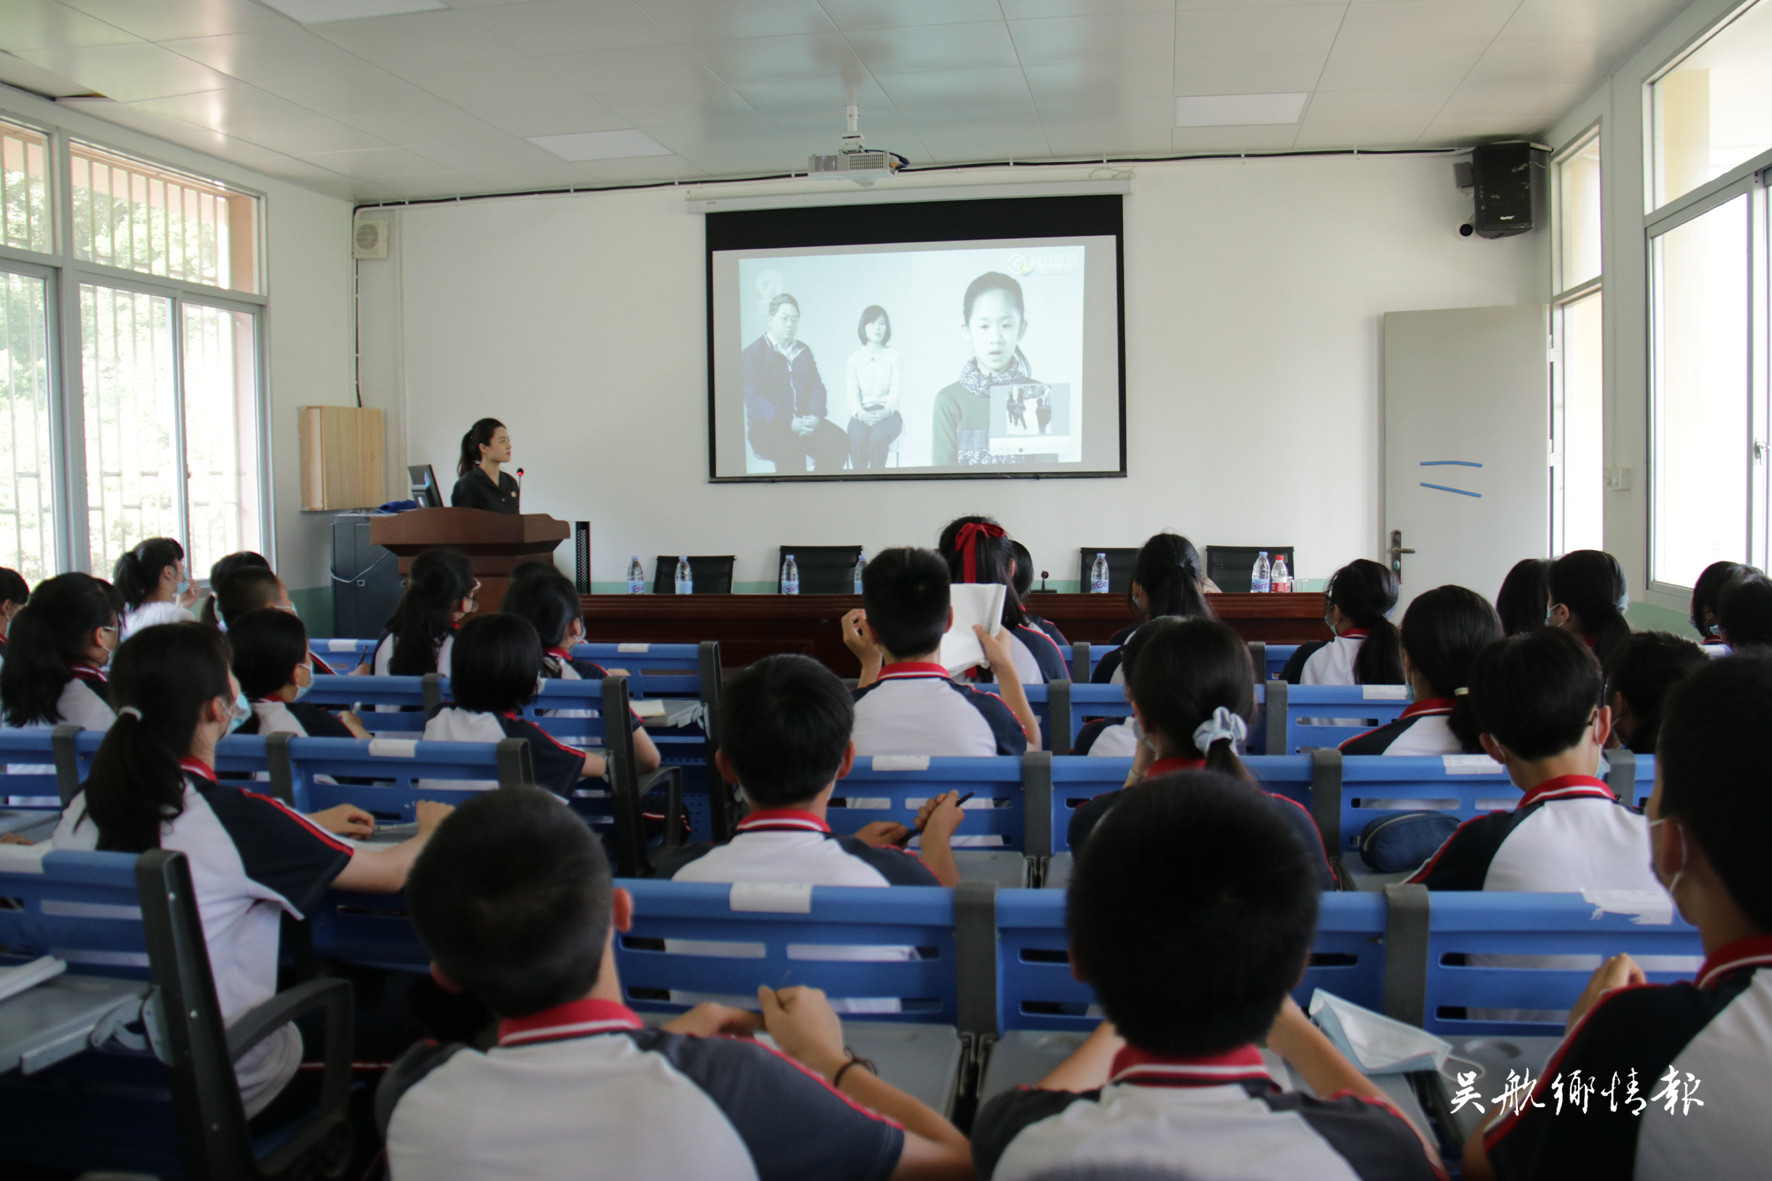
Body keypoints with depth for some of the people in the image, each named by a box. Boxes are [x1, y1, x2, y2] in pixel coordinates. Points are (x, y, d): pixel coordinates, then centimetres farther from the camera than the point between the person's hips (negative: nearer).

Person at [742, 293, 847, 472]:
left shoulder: (803, 351, 20)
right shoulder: (753, 353, 1)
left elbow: (817, 387, 13)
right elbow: (754, 398, -11)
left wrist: (815, 416, -10)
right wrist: (788, 423, -22)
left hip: (805, 421, 6)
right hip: (766, 425, -5)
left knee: (839, 442, -22)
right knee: (792, 451, -37)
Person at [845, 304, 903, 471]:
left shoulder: (894, 356, 9)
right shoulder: (853, 359, 10)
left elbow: (896, 389, 0)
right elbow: (851, 392, 1)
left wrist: (886, 411, -21)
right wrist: (861, 414, -20)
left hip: (887, 412, -1)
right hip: (861, 414, 1)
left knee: (879, 437, -36)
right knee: (858, 438, -34)